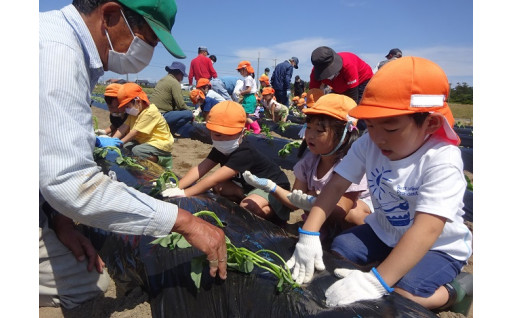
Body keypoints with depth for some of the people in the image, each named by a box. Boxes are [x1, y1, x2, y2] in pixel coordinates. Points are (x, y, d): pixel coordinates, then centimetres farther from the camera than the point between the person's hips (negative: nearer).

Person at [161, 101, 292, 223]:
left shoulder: (244, 153, -34)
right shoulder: (221, 149, -7)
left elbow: (213, 179, -38)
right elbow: (200, 169, -17)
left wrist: (184, 193, -34)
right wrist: (176, 188, -29)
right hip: (249, 185, 8)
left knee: (248, 205, -35)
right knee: (218, 186, -9)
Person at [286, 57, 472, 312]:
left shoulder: (443, 161, -30)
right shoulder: (368, 144, -13)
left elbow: (426, 230, -39)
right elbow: (336, 186, -14)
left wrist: (376, 281, -46)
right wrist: (309, 234, -26)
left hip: (437, 247, -5)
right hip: (383, 232, 5)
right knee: (333, 255, -9)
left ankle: (451, 291, 3)